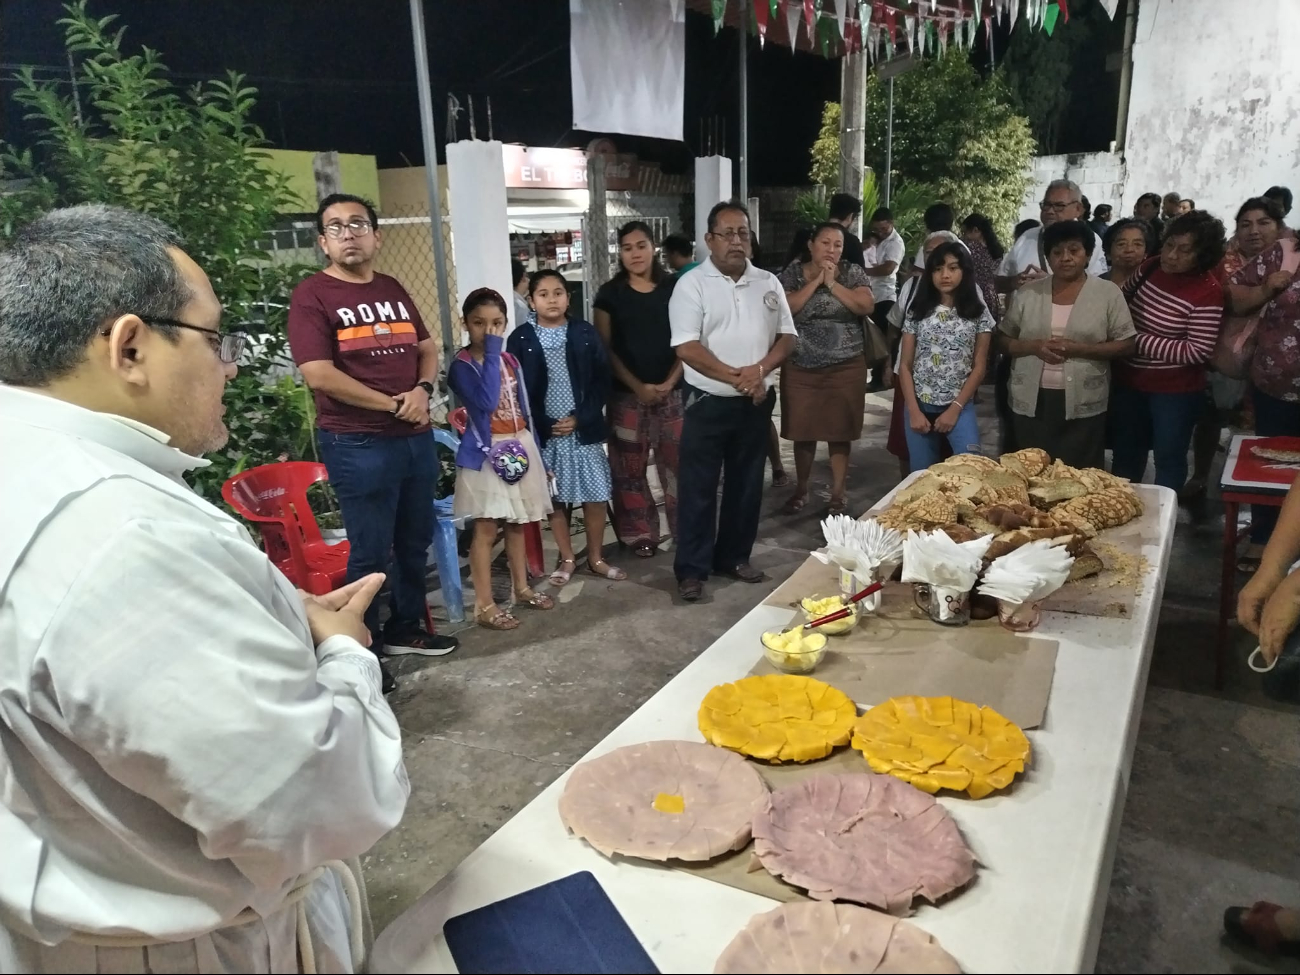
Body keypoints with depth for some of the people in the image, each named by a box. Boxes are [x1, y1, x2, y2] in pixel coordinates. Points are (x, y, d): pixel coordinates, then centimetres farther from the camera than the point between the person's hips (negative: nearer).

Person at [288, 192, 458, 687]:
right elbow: (318, 373, -16)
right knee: (370, 551, 0)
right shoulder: (312, 295, -8)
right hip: (357, 444, -7)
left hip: (415, 437, 7)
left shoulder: (393, 290, 12)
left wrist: (422, 390, -6)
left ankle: (406, 627, 34)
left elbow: (427, 348, 16)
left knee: (416, 540, 16)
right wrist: (391, 404, -14)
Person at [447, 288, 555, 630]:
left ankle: (521, 587, 31)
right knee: (486, 528, -3)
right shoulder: (461, 365, -10)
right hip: (487, 452, -6)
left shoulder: (510, 361, 10)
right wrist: (491, 354, -21)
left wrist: (537, 453, 15)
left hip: (520, 447, 6)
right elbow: (486, 402, -27)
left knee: (517, 523, 16)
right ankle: (484, 605, 4)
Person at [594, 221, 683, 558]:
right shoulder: (610, 293, 2)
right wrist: (638, 386, -11)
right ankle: (641, 534, 16)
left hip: (673, 391, 1)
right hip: (627, 394, 0)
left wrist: (669, 382, -10)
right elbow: (605, 349, -2)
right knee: (630, 466, 4)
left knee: (679, 462, 1)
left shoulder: (674, 288, 5)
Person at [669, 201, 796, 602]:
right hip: (707, 402, -5)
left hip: (756, 402, 5)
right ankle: (692, 568, 10)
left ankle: (735, 556, 27)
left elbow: (786, 337, 7)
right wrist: (735, 377, -19)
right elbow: (687, 347, -15)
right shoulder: (692, 284, -7)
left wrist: (759, 369, -12)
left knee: (746, 483, 13)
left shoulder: (768, 283, 7)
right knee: (698, 486, 1)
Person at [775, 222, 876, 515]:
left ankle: (837, 494, 16)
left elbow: (866, 306, -12)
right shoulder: (793, 273, 3)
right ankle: (801, 490, 25)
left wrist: (832, 282, -15)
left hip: (845, 368, 0)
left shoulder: (852, 273, 2)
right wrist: (816, 281, -13)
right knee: (803, 432, 9)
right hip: (800, 368, 1)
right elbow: (785, 308, -12)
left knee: (839, 432, 4)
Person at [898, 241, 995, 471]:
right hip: (920, 407, 1)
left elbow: (979, 367, -1)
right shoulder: (917, 311, 3)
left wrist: (955, 408, -9)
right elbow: (905, 365, 2)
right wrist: (914, 411, -6)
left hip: (960, 407, -1)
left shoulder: (979, 313, 1)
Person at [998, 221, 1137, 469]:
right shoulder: (1028, 293, 5)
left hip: (1083, 405, -2)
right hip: (1031, 402, 2)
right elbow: (1004, 340, 7)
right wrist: (1034, 347, -13)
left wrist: (1077, 349, -17)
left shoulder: (1108, 293, -1)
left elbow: (1126, 345, -3)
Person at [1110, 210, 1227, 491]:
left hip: (1175, 390, -5)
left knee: (1168, 460, 11)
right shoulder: (1152, 267, -3)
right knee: (1125, 455, 19)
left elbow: (1197, 351, -22)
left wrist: (1138, 341, -22)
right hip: (1128, 381, 6)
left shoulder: (1208, 291, -19)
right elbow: (1121, 299, 16)